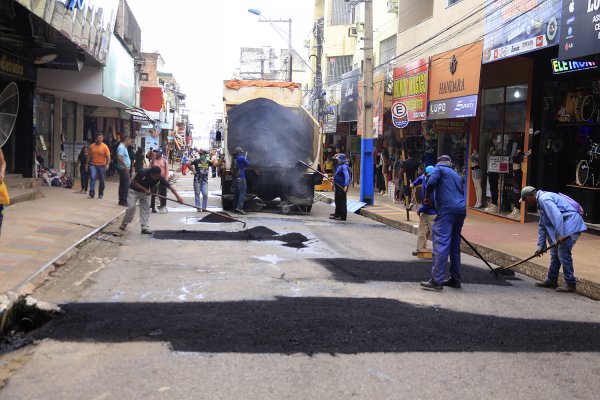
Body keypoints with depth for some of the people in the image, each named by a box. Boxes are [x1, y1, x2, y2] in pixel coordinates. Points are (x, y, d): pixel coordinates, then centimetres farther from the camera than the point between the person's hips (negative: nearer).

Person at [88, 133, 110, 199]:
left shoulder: (105, 147, -6)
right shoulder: (92, 146, 2)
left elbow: (108, 157, -9)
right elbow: (89, 155, 10)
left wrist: (107, 165, -21)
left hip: (102, 165, -1)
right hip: (93, 165, 1)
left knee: (102, 180, 6)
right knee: (92, 178, -14)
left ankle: (101, 194, 20)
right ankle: (92, 193, -13)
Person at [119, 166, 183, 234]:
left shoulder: (159, 178, -26)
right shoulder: (143, 172, -35)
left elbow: (169, 186, -28)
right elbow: (133, 182, -23)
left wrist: (178, 196, -38)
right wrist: (144, 189, -31)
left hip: (146, 191, 4)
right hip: (134, 190, -4)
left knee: (146, 209, -2)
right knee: (131, 207, -7)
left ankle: (145, 227, 3)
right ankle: (124, 223, 15)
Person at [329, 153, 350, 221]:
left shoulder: (344, 166, -19)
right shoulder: (339, 165, 13)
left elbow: (347, 176, -29)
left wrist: (346, 185, -36)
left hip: (341, 186, -11)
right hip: (338, 185, 11)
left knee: (342, 200, -6)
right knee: (337, 200, 20)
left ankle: (343, 216, -3)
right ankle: (337, 213, 33)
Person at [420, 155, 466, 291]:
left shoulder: (439, 169, 8)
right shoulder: (456, 175, 28)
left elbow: (431, 182, -11)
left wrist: (427, 198, 3)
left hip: (447, 209, -7)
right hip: (461, 210, 7)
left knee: (441, 244, -12)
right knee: (455, 245, 15)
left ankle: (437, 280, -17)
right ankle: (455, 279, 18)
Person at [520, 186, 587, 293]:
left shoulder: (544, 199, -13)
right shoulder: (541, 202, 21)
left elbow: (557, 215, -26)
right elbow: (542, 227, 25)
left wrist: (560, 235, -28)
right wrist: (540, 246, 23)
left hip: (571, 225, -11)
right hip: (565, 226, 11)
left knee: (563, 254, -9)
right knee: (555, 253, 15)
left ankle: (571, 284, 0)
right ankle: (551, 280, 24)